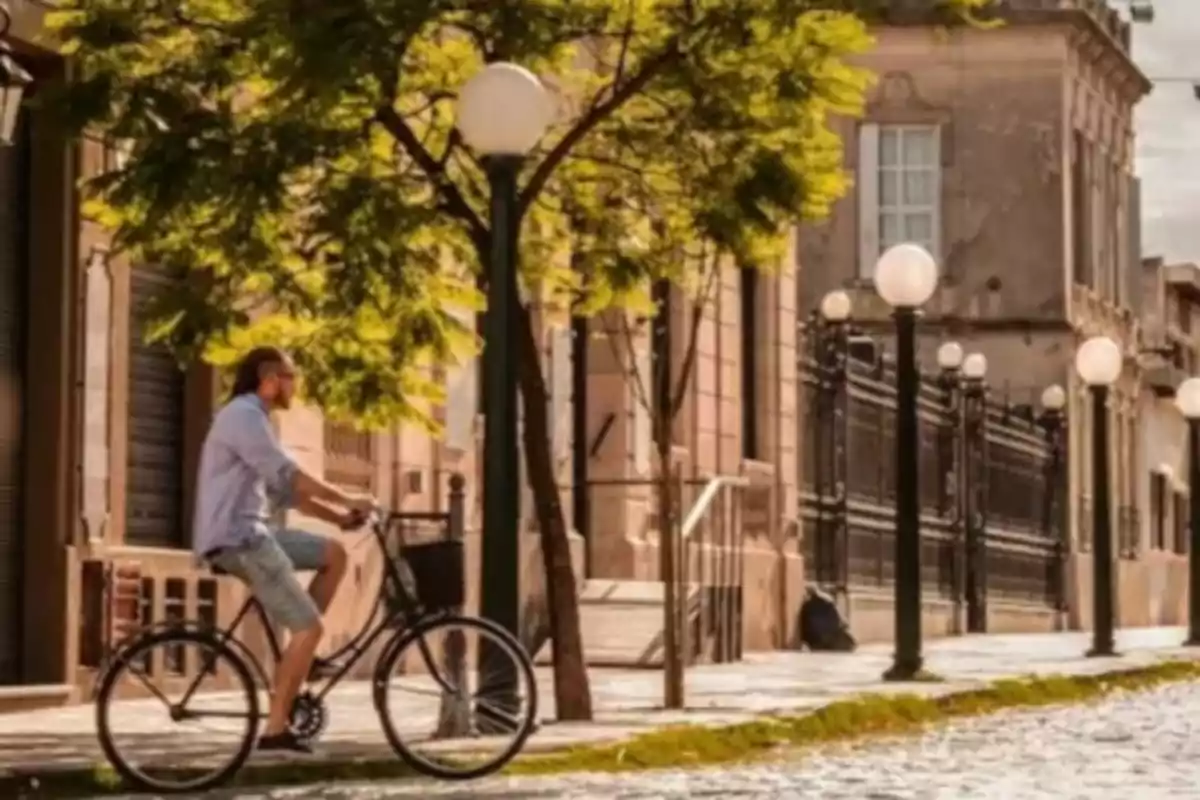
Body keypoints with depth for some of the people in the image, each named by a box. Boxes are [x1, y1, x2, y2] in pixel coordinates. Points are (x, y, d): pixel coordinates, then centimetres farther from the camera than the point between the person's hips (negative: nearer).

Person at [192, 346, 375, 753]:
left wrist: (337, 515, 8)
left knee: (333, 554, 12)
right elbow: (288, 475, -21)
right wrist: (347, 499, -17)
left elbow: (285, 489, 19)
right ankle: (276, 727, -11)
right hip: (236, 537, -10)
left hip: (253, 531, 10)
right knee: (309, 627, -12)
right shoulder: (243, 415, -12)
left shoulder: (254, 418, 22)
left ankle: (299, 656, 9)